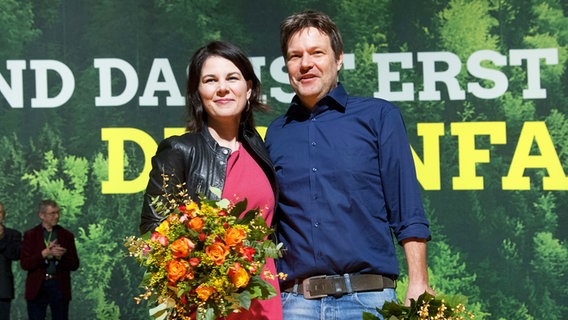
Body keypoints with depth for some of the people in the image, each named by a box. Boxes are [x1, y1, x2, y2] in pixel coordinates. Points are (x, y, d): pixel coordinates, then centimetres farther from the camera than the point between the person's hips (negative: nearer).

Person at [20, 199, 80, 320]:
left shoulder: (67, 235, 8)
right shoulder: (30, 235, 4)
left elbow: (74, 265, 4)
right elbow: (24, 264, -5)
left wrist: (60, 256, -14)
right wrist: (45, 253, -17)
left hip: (59, 286, 1)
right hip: (37, 288, -1)